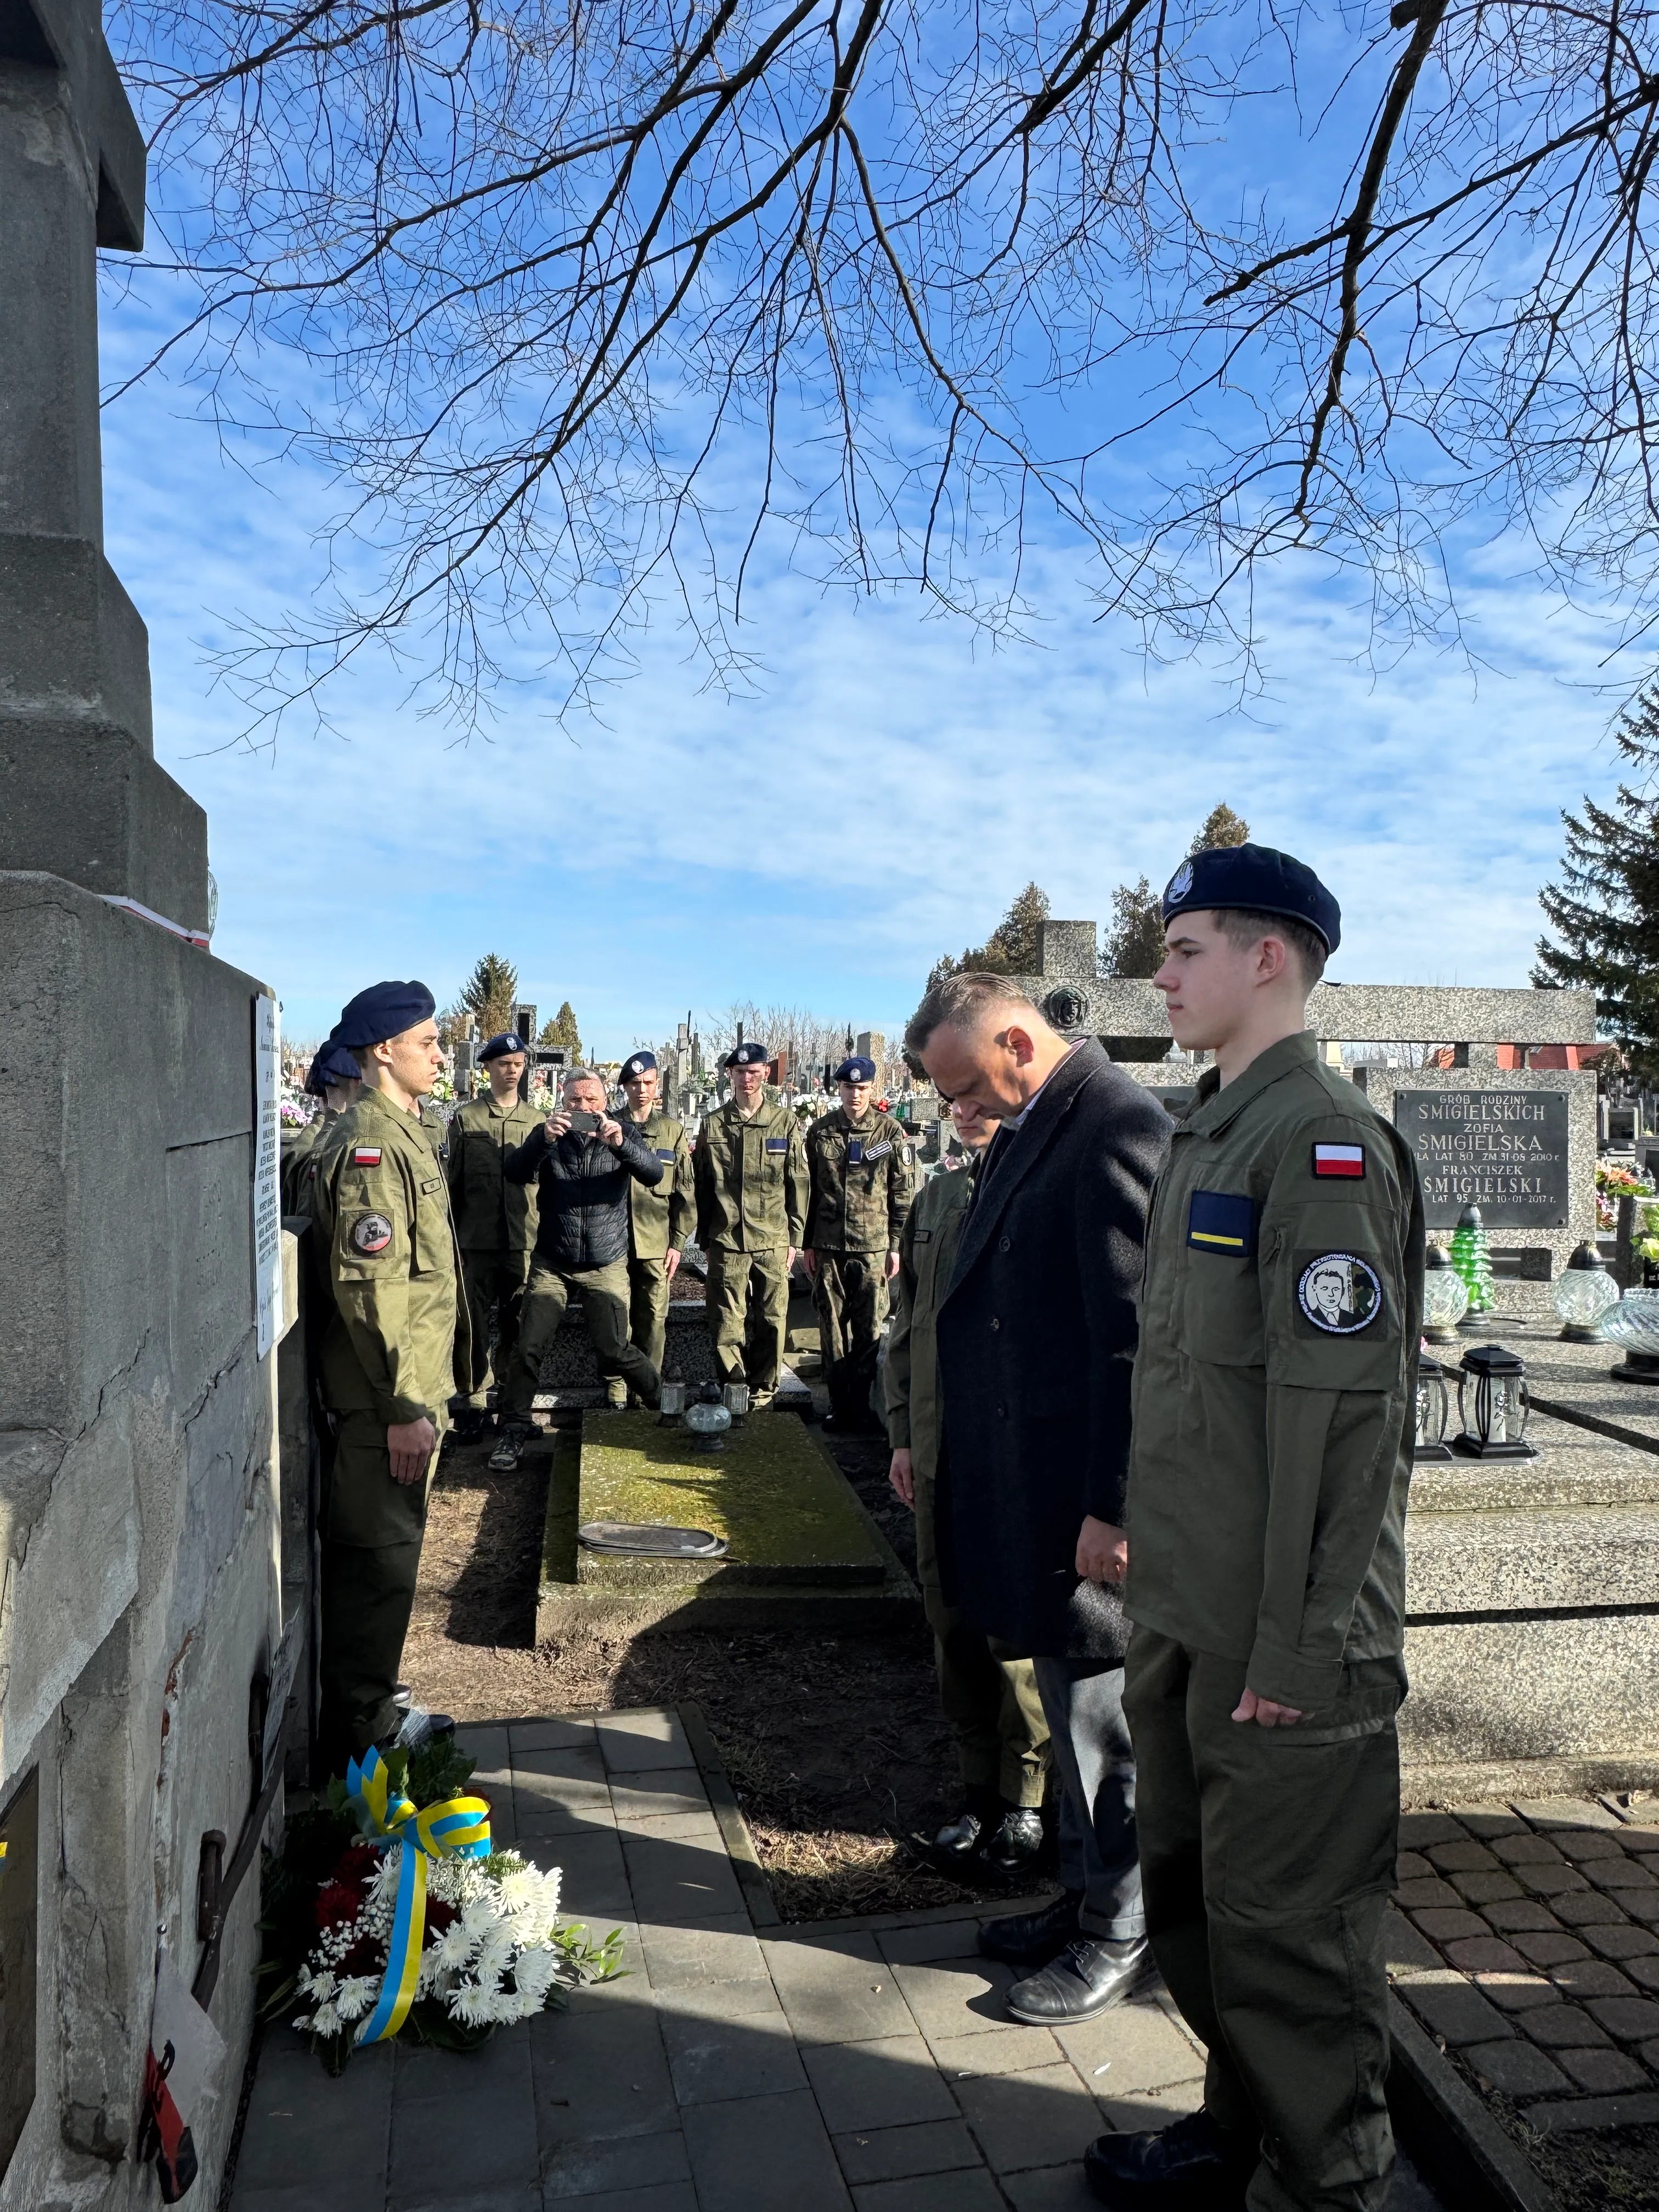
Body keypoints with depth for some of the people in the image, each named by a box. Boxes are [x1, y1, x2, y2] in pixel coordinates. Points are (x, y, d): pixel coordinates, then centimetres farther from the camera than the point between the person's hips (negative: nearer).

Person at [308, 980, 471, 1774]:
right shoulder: (370, 1142, -19)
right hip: (389, 1396, -10)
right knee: (379, 1560, 2)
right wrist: (403, 1407, -22)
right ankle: (358, 1738, 16)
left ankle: (370, 1709, 35)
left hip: (410, 1385, 10)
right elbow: (369, 1287, -24)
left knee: (385, 1553, 20)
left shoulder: (400, 1132, 14)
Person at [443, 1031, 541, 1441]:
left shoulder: (536, 1120, 8)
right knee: (476, 1326, 2)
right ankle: (477, 1403, 12)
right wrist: (451, 1238, 1)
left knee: (516, 1326, 6)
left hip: (524, 1242, 1)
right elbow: (453, 1181, 4)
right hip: (476, 1242, -1)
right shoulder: (465, 1118, 3)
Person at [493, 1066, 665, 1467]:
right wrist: (544, 1140, -36)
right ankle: (513, 1433, 9)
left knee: (613, 1350, -2)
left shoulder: (622, 1134, -1)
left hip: (607, 1266, -1)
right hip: (551, 1264, 1)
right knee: (529, 1348, -5)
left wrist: (620, 1144, -36)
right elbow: (513, 1173, -17)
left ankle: (667, 1404, 22)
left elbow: (654, 1174, -17)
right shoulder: (547, 1134, -1)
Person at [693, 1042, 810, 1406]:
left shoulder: (786, 1123, 5)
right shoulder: (713, 1125, 7)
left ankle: (763, 1391, 17)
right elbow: (701, 1184, 11)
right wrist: (704, 1236, 8)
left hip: (773, 1239, 0)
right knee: (727, 1321, 0)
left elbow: (798, 1184, 6)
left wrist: (795, 1238, 3)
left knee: (772, 1320, 4)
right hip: (726, 1240, 0)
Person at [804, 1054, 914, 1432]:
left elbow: (902, 1194, 3)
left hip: (874, 1246, -1)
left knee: (869, 1329, 2)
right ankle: (839, 1404, 15)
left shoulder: (891, 1132, 2)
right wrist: (807, 1243, 7)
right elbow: (808, 1189, 9)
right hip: (828, 1246, 2)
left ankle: (860, 1404, 13)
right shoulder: (820, 1131, 6)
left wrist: (896, 1245, 0)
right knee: (832, 1328, 6)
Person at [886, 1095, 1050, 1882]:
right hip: (940, 1449, 6)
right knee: (952, 1623, 14)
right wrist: (903, 1434, 14)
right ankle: (979, 1792, 30)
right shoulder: (935, 1197, 12)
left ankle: (1025, 1800, 24)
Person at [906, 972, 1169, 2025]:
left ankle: (1124, 1935, 29)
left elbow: (1136, 1336, -22)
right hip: (1033, 1484, 9)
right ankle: (1087, 1896, 40)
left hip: (1089, 1496, -9)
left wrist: (1113, 1505, -20)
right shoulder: (1032, 1129, 10)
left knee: (1104, 1710, 8)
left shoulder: (1118, 1127, -20)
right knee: (1071, 1702, 22)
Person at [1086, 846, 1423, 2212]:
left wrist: (1297, 1648, -20)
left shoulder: (1324, 1139, -17)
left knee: (1287, 1934, 8)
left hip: (1286, 1640, -9)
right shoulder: (1211, 1134, 12)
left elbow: (1337, 1411, -21)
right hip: (1188, 1620, 9)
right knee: (1192, 1898, 23)